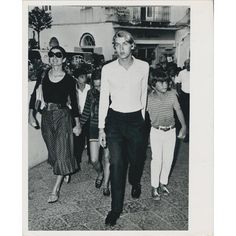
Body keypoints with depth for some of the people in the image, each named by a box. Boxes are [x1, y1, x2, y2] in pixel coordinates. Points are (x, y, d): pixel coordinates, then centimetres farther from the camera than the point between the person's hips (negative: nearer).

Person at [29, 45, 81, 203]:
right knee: (53, 149, 13)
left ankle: (56, 189, -2)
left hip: (63, 115, -4)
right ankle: (65, 173, 37)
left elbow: (74, 102, 0)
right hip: (46, 115, 4)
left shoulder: (69, 80, -5)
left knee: (62, 150, -7)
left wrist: (77, 124, 1)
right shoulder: (43, 76, 2)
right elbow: (34, 96, 9)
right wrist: (31, 114, 2)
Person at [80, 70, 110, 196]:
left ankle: (106, 184, 24)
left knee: (107, 159, 6)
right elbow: (86, 111, 10)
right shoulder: (91, 93, 0)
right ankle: (100, 174, 34)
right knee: (94, 160, 0)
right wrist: (79, 125, 7)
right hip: (95, 128, 2)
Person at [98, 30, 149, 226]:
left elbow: (143, 94, 8)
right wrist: (101, 128, -1)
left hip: (136, 120, 1)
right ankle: (116, 208, 9)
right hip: (115, 120, -1)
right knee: (116, 164, -3)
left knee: (137, 158, 16)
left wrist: (141, 119, 13)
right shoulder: (107, 69, -5)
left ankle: (135, 183, 50)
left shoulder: (143, 67, -3)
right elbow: (104, 98, -1)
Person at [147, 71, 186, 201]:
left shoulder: (172, 95, -2)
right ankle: (154, 187, 14)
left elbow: (178, 110, 4)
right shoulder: (149, 98, -9)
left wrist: (183, 126, -2)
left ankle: (163, 183, 28)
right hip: (156, 132, -3)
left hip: (171, 131, 3)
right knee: (157, 159, -2)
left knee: (168, 159, 9)